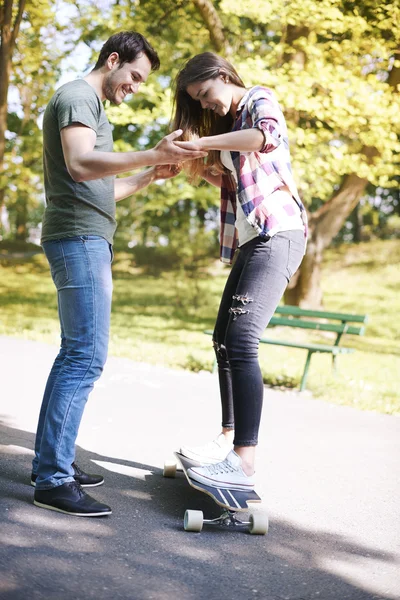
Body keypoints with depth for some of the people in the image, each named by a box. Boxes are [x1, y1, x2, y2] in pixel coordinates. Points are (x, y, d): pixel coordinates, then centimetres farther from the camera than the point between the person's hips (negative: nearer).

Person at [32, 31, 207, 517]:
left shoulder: (93, 107, 26)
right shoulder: (77, 96, -5)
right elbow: (79, 166, -23)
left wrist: (150, 176, 14)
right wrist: (151, 155, -33)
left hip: (89, 240, 11)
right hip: (78, 238, -11)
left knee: (77, 353, 11)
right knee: (86, 355, -15)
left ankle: (51, 461, 15)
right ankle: (53, 479, -13)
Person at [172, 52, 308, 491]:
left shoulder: (259, 101, -1)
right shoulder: (229, 123, 24)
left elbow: (269, 135, -25)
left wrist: (202, 143, -26)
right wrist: (202, 170, 7)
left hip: (277, 233, -10)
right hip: (251, 240, 10)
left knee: (241, 340, -20)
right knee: (224, 339, 10)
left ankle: (244, 461, -23)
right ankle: (230, 439, 18)